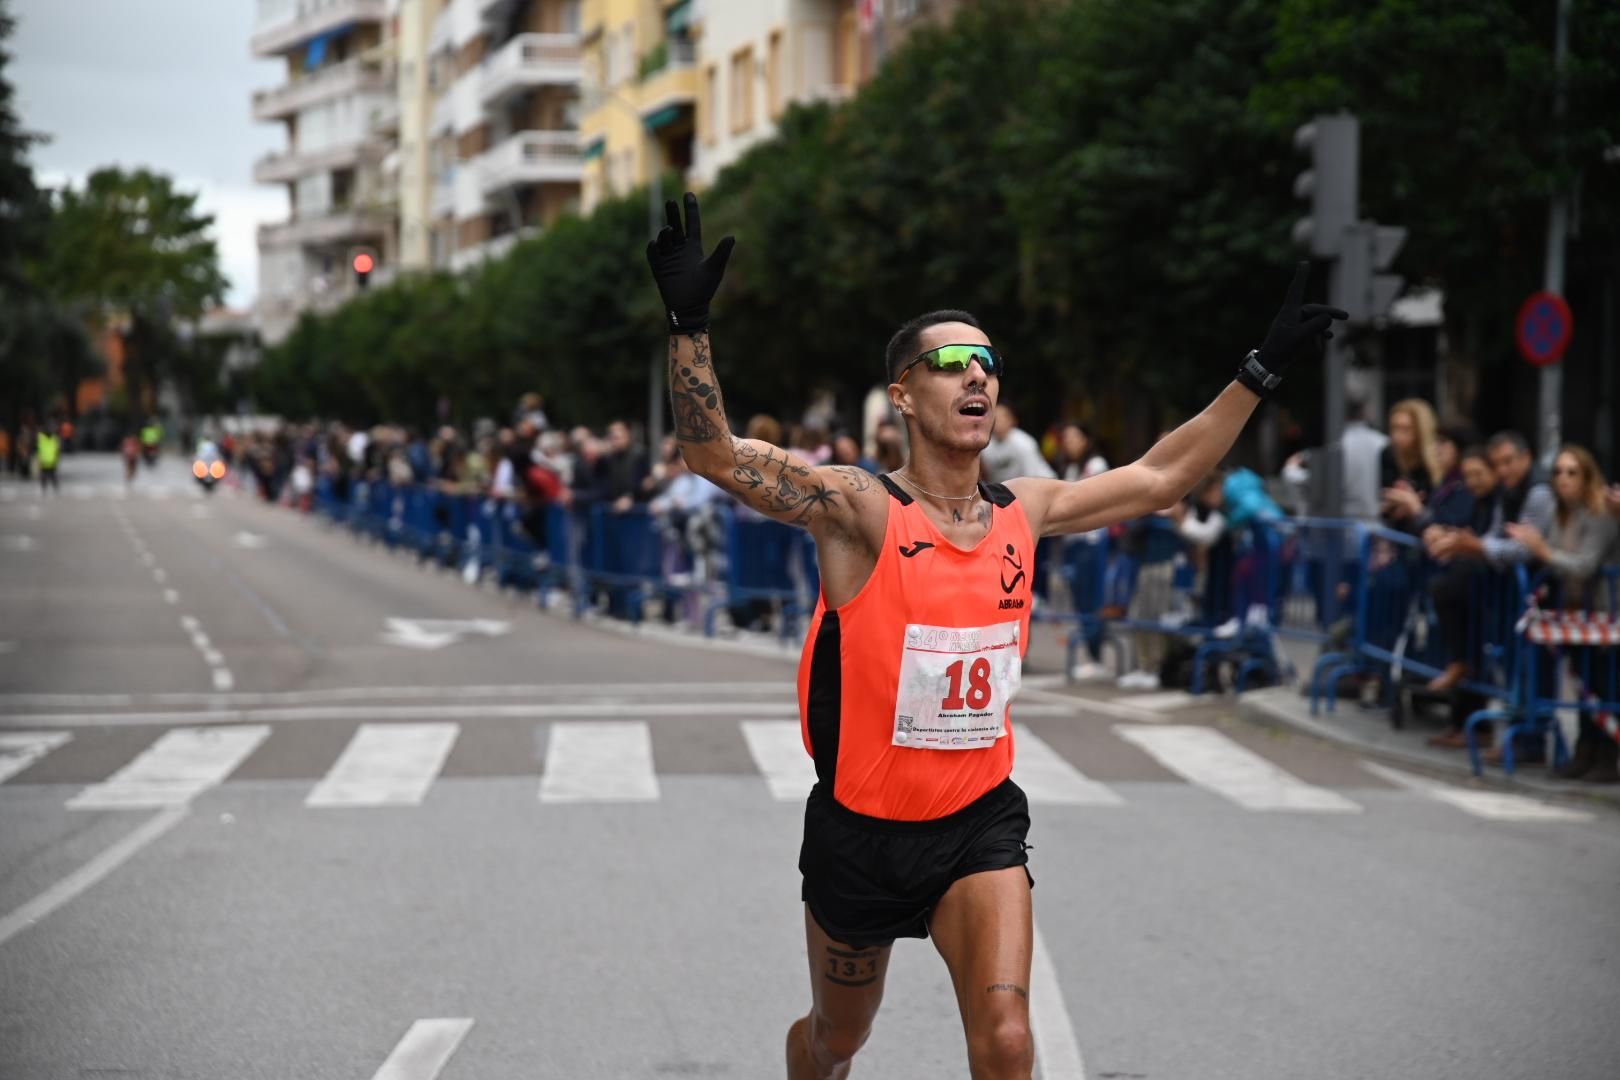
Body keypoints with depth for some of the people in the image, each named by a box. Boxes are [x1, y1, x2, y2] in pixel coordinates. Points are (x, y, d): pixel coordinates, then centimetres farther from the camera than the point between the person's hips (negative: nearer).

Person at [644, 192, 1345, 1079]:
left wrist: (1259, 373, 13)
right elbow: (713, 455, -26)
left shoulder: (1024, 511, 1)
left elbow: (1157, 478, 13)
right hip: (860, 830, -2)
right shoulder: (861, 510, -15)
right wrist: (690, 323, -38)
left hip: (981, 823, 3)